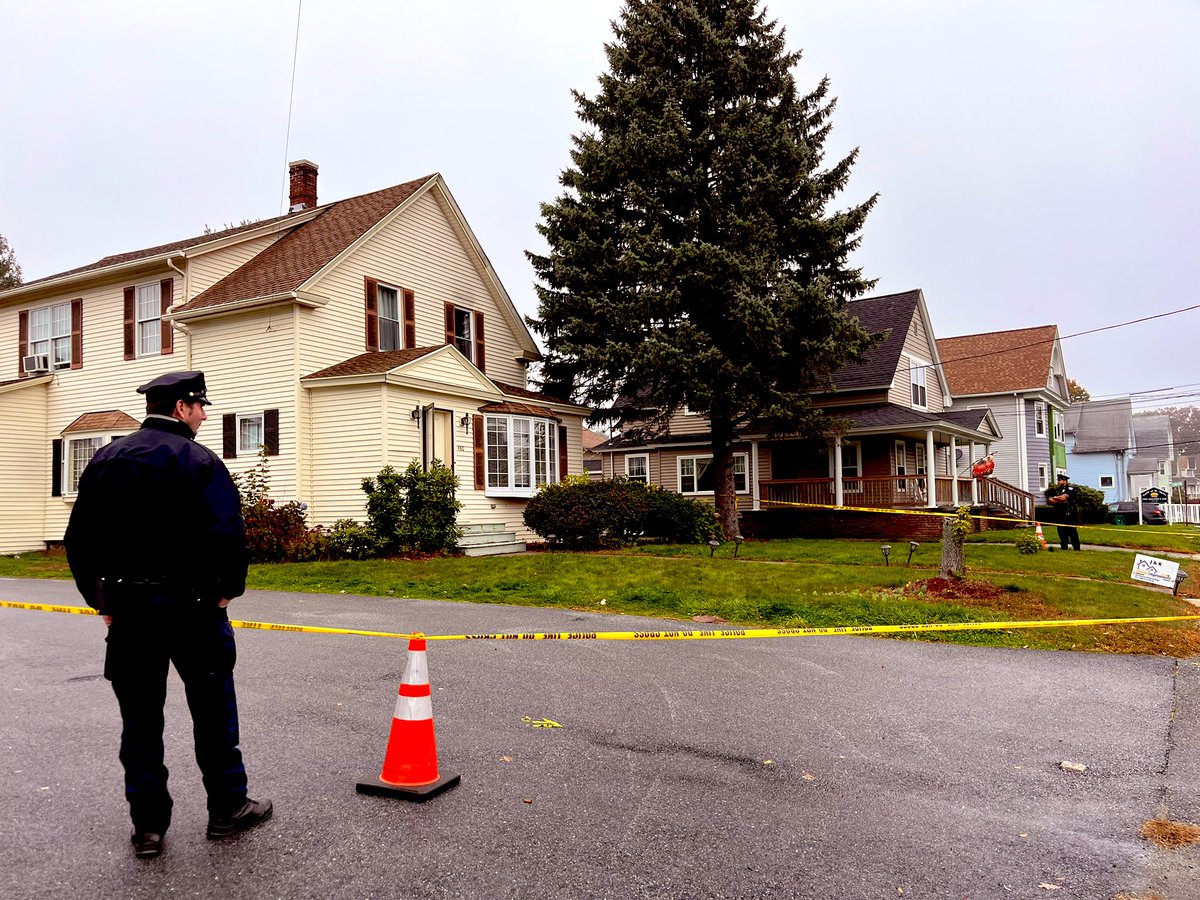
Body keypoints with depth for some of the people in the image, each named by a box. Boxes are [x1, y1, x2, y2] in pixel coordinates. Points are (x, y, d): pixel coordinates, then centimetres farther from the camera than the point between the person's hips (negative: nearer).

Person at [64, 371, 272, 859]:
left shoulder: (105, 460, 8)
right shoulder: (197, 460, -11)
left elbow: (79, 539, 10)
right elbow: (226, 533, -20)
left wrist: (101, 599, 15)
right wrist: (226, 590, -6)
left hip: (128, 610, 5)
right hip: (191, 605, -5)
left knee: (140, 719, 12)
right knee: (213, 710, 10)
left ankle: (147, 826, 18)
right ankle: (228, 808, 21)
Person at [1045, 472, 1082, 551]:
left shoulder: (1070, 489, -3)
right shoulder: (1056, 490, 16)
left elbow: (1063, 497, -17)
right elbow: (1049, 501, 5)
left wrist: (1054, 498, 0)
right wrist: (1059, 501, -11)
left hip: (1069, 516, -6)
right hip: (1059, 517, 6)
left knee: (1073, 535, -5)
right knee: (1062, 535, 9)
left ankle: (1077, 550, -1)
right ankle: (1064, 550, 14)